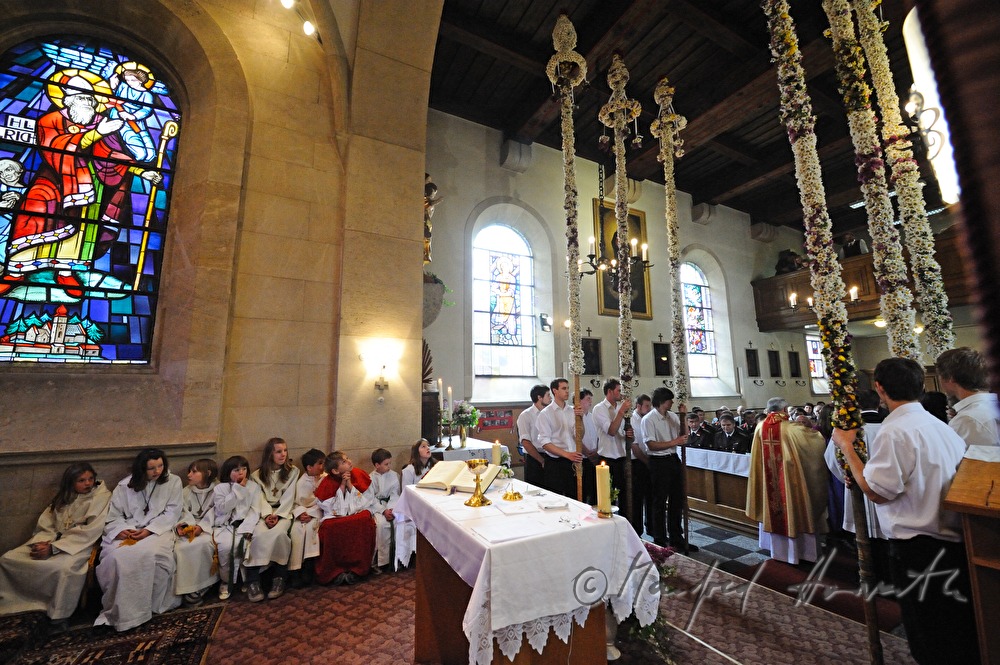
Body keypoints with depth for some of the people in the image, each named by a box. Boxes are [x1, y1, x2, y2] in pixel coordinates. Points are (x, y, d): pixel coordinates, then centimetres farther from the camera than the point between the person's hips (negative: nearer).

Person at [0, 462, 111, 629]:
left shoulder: (102, 497, -11)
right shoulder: (63, 496, 10)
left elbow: (90, 532, -16)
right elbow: (45, 524, 8)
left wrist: (53, 548, -17)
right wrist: (42, 542, -12)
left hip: (79, 545, -7)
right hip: (52, 541, 7)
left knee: (65, 568, -34)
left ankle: (59, 614, -15)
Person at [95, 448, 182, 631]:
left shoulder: (173, 482, 2)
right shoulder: (125, 485, 8)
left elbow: (171, 513, -1)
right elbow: (114, 515, 7)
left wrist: (149, 530, -14)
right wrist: (120, 530, -13)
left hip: (158, 530, -2)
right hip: (128, 532, 2)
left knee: (151, 554, -32)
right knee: (116, 557, -28)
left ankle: (152, 605, -11)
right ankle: (119, 609, -9)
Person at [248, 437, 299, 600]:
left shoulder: (293, 471, 4)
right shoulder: (257, 475, 8)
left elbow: (288, 498, -2)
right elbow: (260, 499, 0)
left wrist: (277, 516, -15)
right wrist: (267, 515, -17)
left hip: (284, 512, -1)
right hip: (264, 512, 1)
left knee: (278, 532, -31)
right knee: (259, 534, -30)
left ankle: (280, 576, -17)